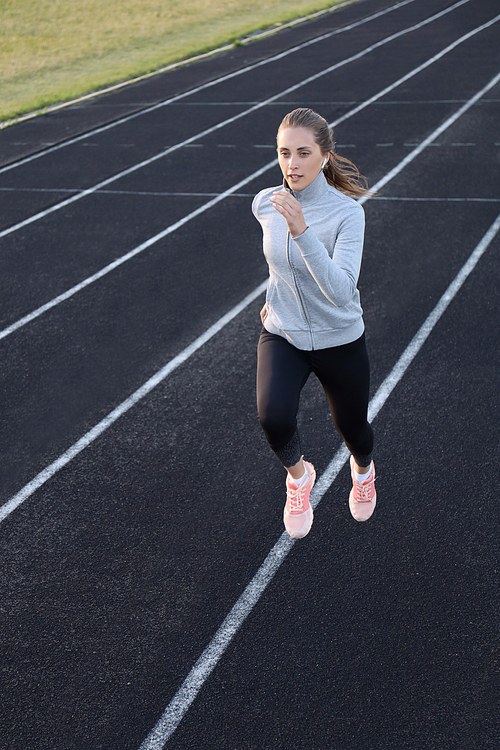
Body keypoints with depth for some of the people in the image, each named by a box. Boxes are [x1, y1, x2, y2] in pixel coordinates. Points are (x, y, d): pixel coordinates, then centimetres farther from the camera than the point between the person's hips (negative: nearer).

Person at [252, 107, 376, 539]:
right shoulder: (265, 204, -9)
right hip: (282, 336, 2)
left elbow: (341, 291, -37)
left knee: (352, 428, 16)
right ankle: (298, 475, 10)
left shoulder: (347, 212, -23)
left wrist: (302, 232, -46)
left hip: (339, 341, -2)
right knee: (273, 416, -24)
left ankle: (363, 469, 56)